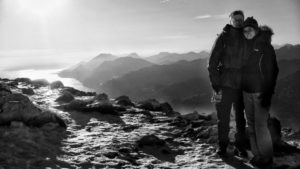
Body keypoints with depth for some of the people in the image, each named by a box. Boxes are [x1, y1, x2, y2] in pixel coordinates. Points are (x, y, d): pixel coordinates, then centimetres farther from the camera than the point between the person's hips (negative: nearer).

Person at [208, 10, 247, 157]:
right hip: (225, 84, -3)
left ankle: (240, 145, 25)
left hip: (242, 85, 3)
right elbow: (212, 62, -5)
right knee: (223, 117, 3)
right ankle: (222, 146, 17)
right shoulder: (223, 37, -3)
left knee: (241, 117, 10)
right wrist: (215, 83, -10)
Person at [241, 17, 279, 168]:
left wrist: (267, 93, -16)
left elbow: (272, 71, -11)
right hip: (247, 91, 7)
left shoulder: (265, 47, -7)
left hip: (260, 92, -7)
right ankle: (257, 155, 21)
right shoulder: (246, 47, 11)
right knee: (251, 125, 10)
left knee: (261, 125, -7)